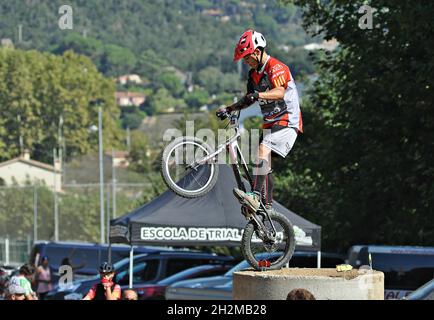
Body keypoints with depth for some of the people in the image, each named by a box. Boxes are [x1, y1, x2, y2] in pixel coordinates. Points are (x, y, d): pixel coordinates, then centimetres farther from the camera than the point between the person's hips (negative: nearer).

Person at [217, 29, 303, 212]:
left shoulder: (276, 68, -15)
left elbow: (280, 92, -32)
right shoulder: (254, 73, 13)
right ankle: (266, 208, 14)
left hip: (287, 123, -10)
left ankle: (255, 197, -41)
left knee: (263, 149, -29)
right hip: (270, 125, 10)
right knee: (265, 165, 9)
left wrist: (258, 95, -48)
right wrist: (230, 109, 12)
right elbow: (250, 99, 25)